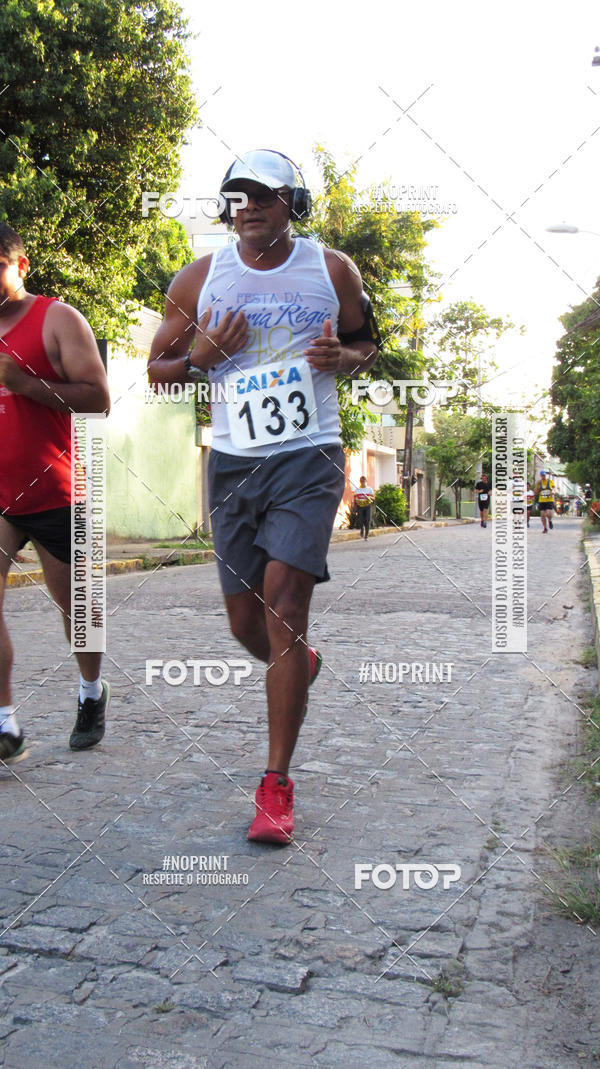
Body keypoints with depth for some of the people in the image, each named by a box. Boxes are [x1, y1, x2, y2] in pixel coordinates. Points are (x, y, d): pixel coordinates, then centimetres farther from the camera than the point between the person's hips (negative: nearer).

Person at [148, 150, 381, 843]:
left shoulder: (332, 270, 6)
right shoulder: (200, 279, 7)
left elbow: (370, 342, 18)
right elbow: (157, 368, 13)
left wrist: (344, 356, -7)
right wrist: (200, 357, -9)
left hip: (310, 457, -2)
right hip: (233, 463, 3)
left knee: (283, 599, -17)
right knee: (245, 621, 5)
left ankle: (277, 785, -8)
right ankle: (300, 664, 43)